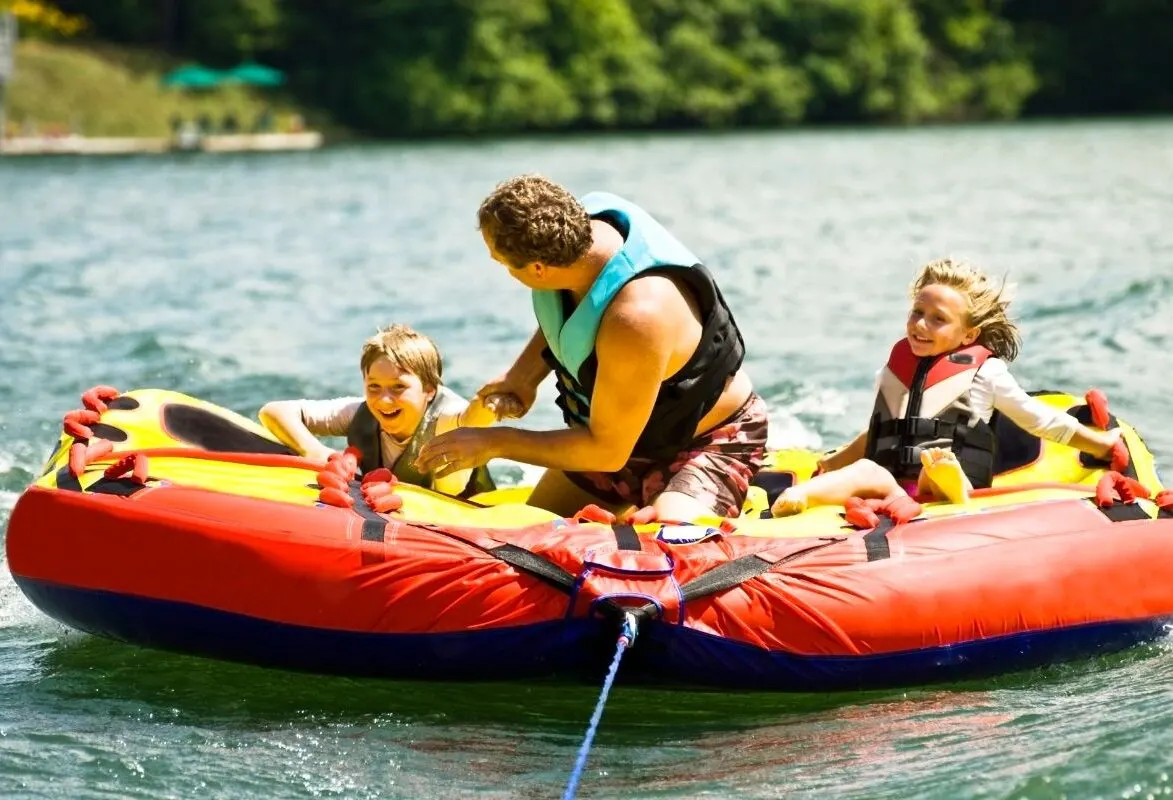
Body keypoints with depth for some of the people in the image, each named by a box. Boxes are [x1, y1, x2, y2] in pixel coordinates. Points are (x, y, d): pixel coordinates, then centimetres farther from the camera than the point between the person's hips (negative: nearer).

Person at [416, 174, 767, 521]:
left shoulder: (635, 320, -40)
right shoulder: (584, 219, -17)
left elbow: (608, 451, -28)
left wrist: (495, 443, -21)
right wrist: (522, 375, -5)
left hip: (705, 444, -8)